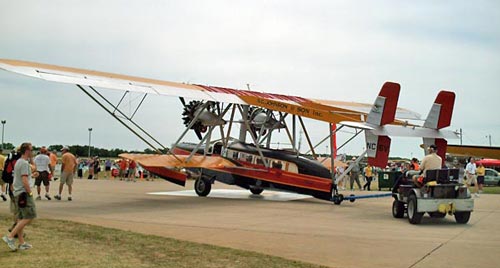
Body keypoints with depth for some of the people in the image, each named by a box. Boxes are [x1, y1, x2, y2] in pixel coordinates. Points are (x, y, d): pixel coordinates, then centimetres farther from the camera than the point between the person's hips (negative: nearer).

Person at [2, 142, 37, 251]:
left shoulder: (18, 162, 15)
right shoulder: (24, 163, -16)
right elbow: (24, 181, -21)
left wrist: (31, 175, 19)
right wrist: (30, 192, -14)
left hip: (17, 193, 10)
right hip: (24, 193, -10)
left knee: (21, 218, 11)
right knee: (29, 217, -8)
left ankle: (22, 243, 15)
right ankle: (10, 236, -9)